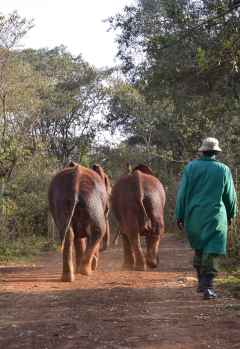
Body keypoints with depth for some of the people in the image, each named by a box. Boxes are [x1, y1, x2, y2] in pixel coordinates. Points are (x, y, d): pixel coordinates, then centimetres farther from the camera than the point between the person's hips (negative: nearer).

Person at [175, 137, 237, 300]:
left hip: (193, 215, 2)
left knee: (199, 248, 19)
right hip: (214, 215, -2)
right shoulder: (224, 170, -1)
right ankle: (207, 286, -12)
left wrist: (180, 215, 6)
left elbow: (182, 192, 0)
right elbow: (230, 195, 7)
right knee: (211, 251, -3)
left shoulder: (191, 167, 0)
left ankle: (202, 281, 24)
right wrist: (231, 214, 21)